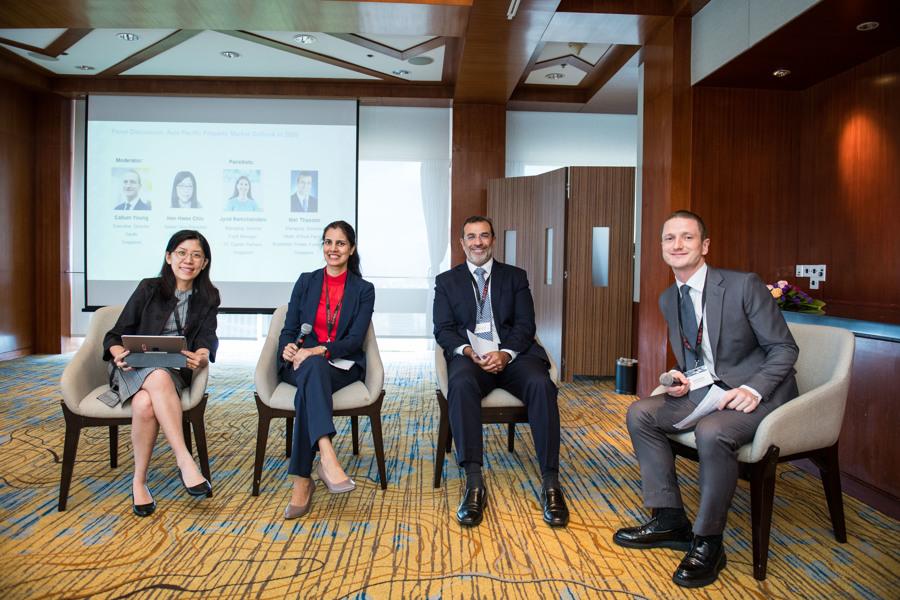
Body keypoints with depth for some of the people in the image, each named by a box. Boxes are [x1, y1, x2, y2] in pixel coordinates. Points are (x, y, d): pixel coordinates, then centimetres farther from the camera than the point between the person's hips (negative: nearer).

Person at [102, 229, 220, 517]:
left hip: (175, 370, 1)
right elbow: (116, 335, 3)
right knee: (159, 377, -38)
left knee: (145, 404, -34)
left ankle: (139, 482, -21)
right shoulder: (149, 288, 5)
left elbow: (207, 338, -4)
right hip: (134, 368, -1)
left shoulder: (208, 297, 10)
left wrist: (203, 356, -29)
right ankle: (185, 461, -38)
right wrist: (119, 353, -21)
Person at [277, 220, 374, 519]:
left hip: (343, 367, -1)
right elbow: (289, 329, 8)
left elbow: (355, 339, -4)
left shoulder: (364, 290, 7)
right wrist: (288, 348, -17)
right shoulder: (305, 282, 13)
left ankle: (303, 479, -36)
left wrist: (318, 351, -21)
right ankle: (327, 456, -54)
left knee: (308, 389, -36)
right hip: (300, 364, 1)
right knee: (313, 369, -38)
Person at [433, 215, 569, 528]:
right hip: (469, 355, -1)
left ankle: (550, 482, -27)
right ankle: (474, 482, -36)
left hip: (512, 355, 1)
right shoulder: (446, 281, 17)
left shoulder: (515, 277, 17)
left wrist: (505, 353, -14)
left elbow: (525, 325, 6)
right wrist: (468, 351, -15)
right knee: (461, 384, -36)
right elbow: (443, 329, 7)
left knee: (541, 384, -32)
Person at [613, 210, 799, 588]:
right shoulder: (668, 299, 6)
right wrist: (681, 380, -7)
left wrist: (752, 389, -25)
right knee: (640, 413, -8)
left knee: (711, 432, -34)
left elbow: (784, 348, -10)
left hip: (759, 392, -7)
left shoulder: (743, 286, -14)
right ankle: (670, 520, 1)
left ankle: (707, 542, -13)